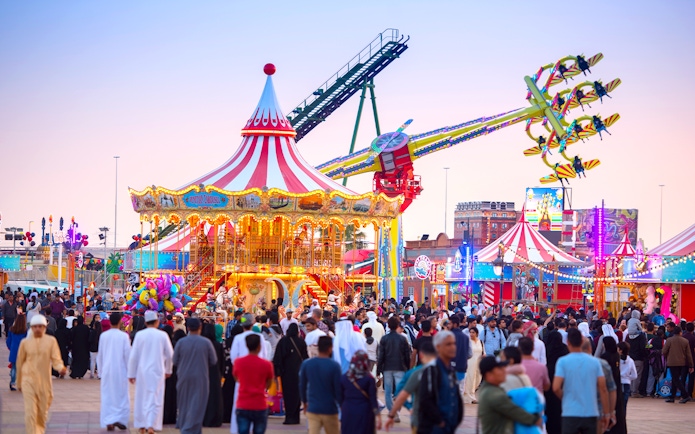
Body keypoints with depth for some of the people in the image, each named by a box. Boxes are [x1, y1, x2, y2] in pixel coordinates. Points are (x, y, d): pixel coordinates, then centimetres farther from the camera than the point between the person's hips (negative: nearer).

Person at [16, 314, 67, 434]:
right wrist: (19, 383, 15)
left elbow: (56, 359, -6)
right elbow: (20, 363, 11)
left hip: (45, 381, 1)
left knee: (43, 412, 14)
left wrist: (60, 368, -29)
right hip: (29, 380, -1)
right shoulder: (25, 342, 2)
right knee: (30, 412, -12)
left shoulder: (51, 341, 0)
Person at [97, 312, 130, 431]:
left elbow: (100, 355, 6)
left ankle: (108, 422, 5)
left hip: (106, 371, 3)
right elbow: (128, 355, -8)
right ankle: (120, 419, 0)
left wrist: (100, 372, 16)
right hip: (120, 371, -3)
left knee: (107, 396, 8)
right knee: (121, 395, 9)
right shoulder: (124, 336, -10)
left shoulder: (103, 336, -1)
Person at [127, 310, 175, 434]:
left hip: (142, 371, 1)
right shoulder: (162, 335, -6)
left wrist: (131, 373, 5)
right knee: (155, 399, 2)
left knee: (141, 397, 14)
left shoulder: (139, 335, -7)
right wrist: (168, 370, 20)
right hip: (157, 371, -1)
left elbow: (133, 355, -4)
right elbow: (170, 355, 3)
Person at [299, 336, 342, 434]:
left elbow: (302, 386, 7)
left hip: (312, 409, 2)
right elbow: (338, 389, -10)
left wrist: (305, 402, 23)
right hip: (329, 410, -2)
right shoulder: (334, 366, -13)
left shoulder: (306, 364, -1)